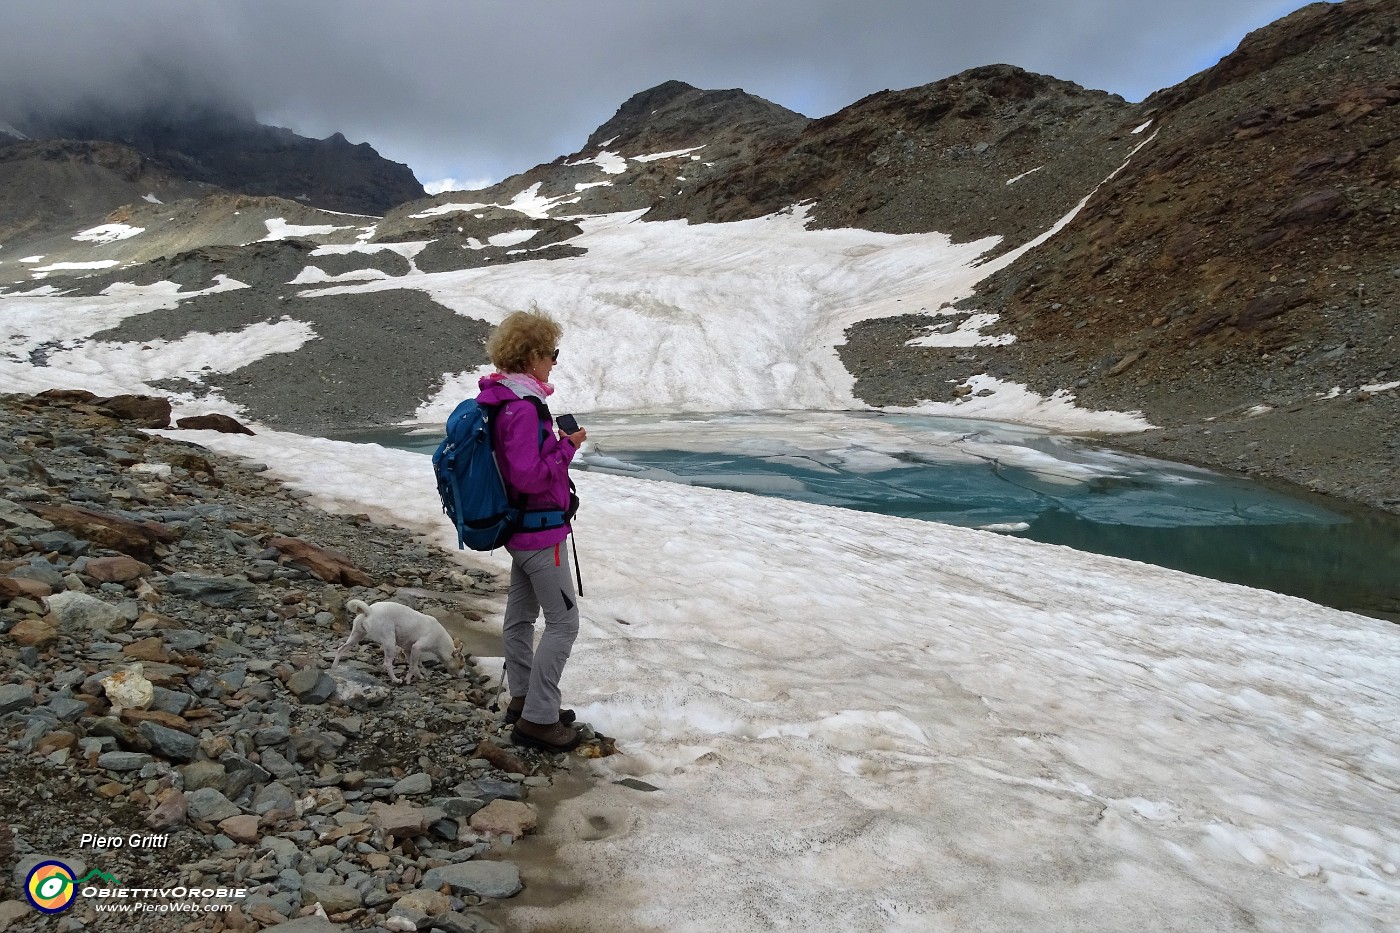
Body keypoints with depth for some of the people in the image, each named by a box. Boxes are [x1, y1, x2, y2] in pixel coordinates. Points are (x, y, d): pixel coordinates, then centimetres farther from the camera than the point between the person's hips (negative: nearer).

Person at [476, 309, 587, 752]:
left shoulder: (499, 398, 7)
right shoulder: (522, 407, -25)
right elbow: (528, 475, -27)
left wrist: (554, 442, 9)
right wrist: (567, 446, -18)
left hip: (520, 528, 11)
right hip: (540, 531, -10)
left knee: (521, 614, 19)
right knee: (564, 621, -1)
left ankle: (522, 699, 34)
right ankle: (537, 719, 7)